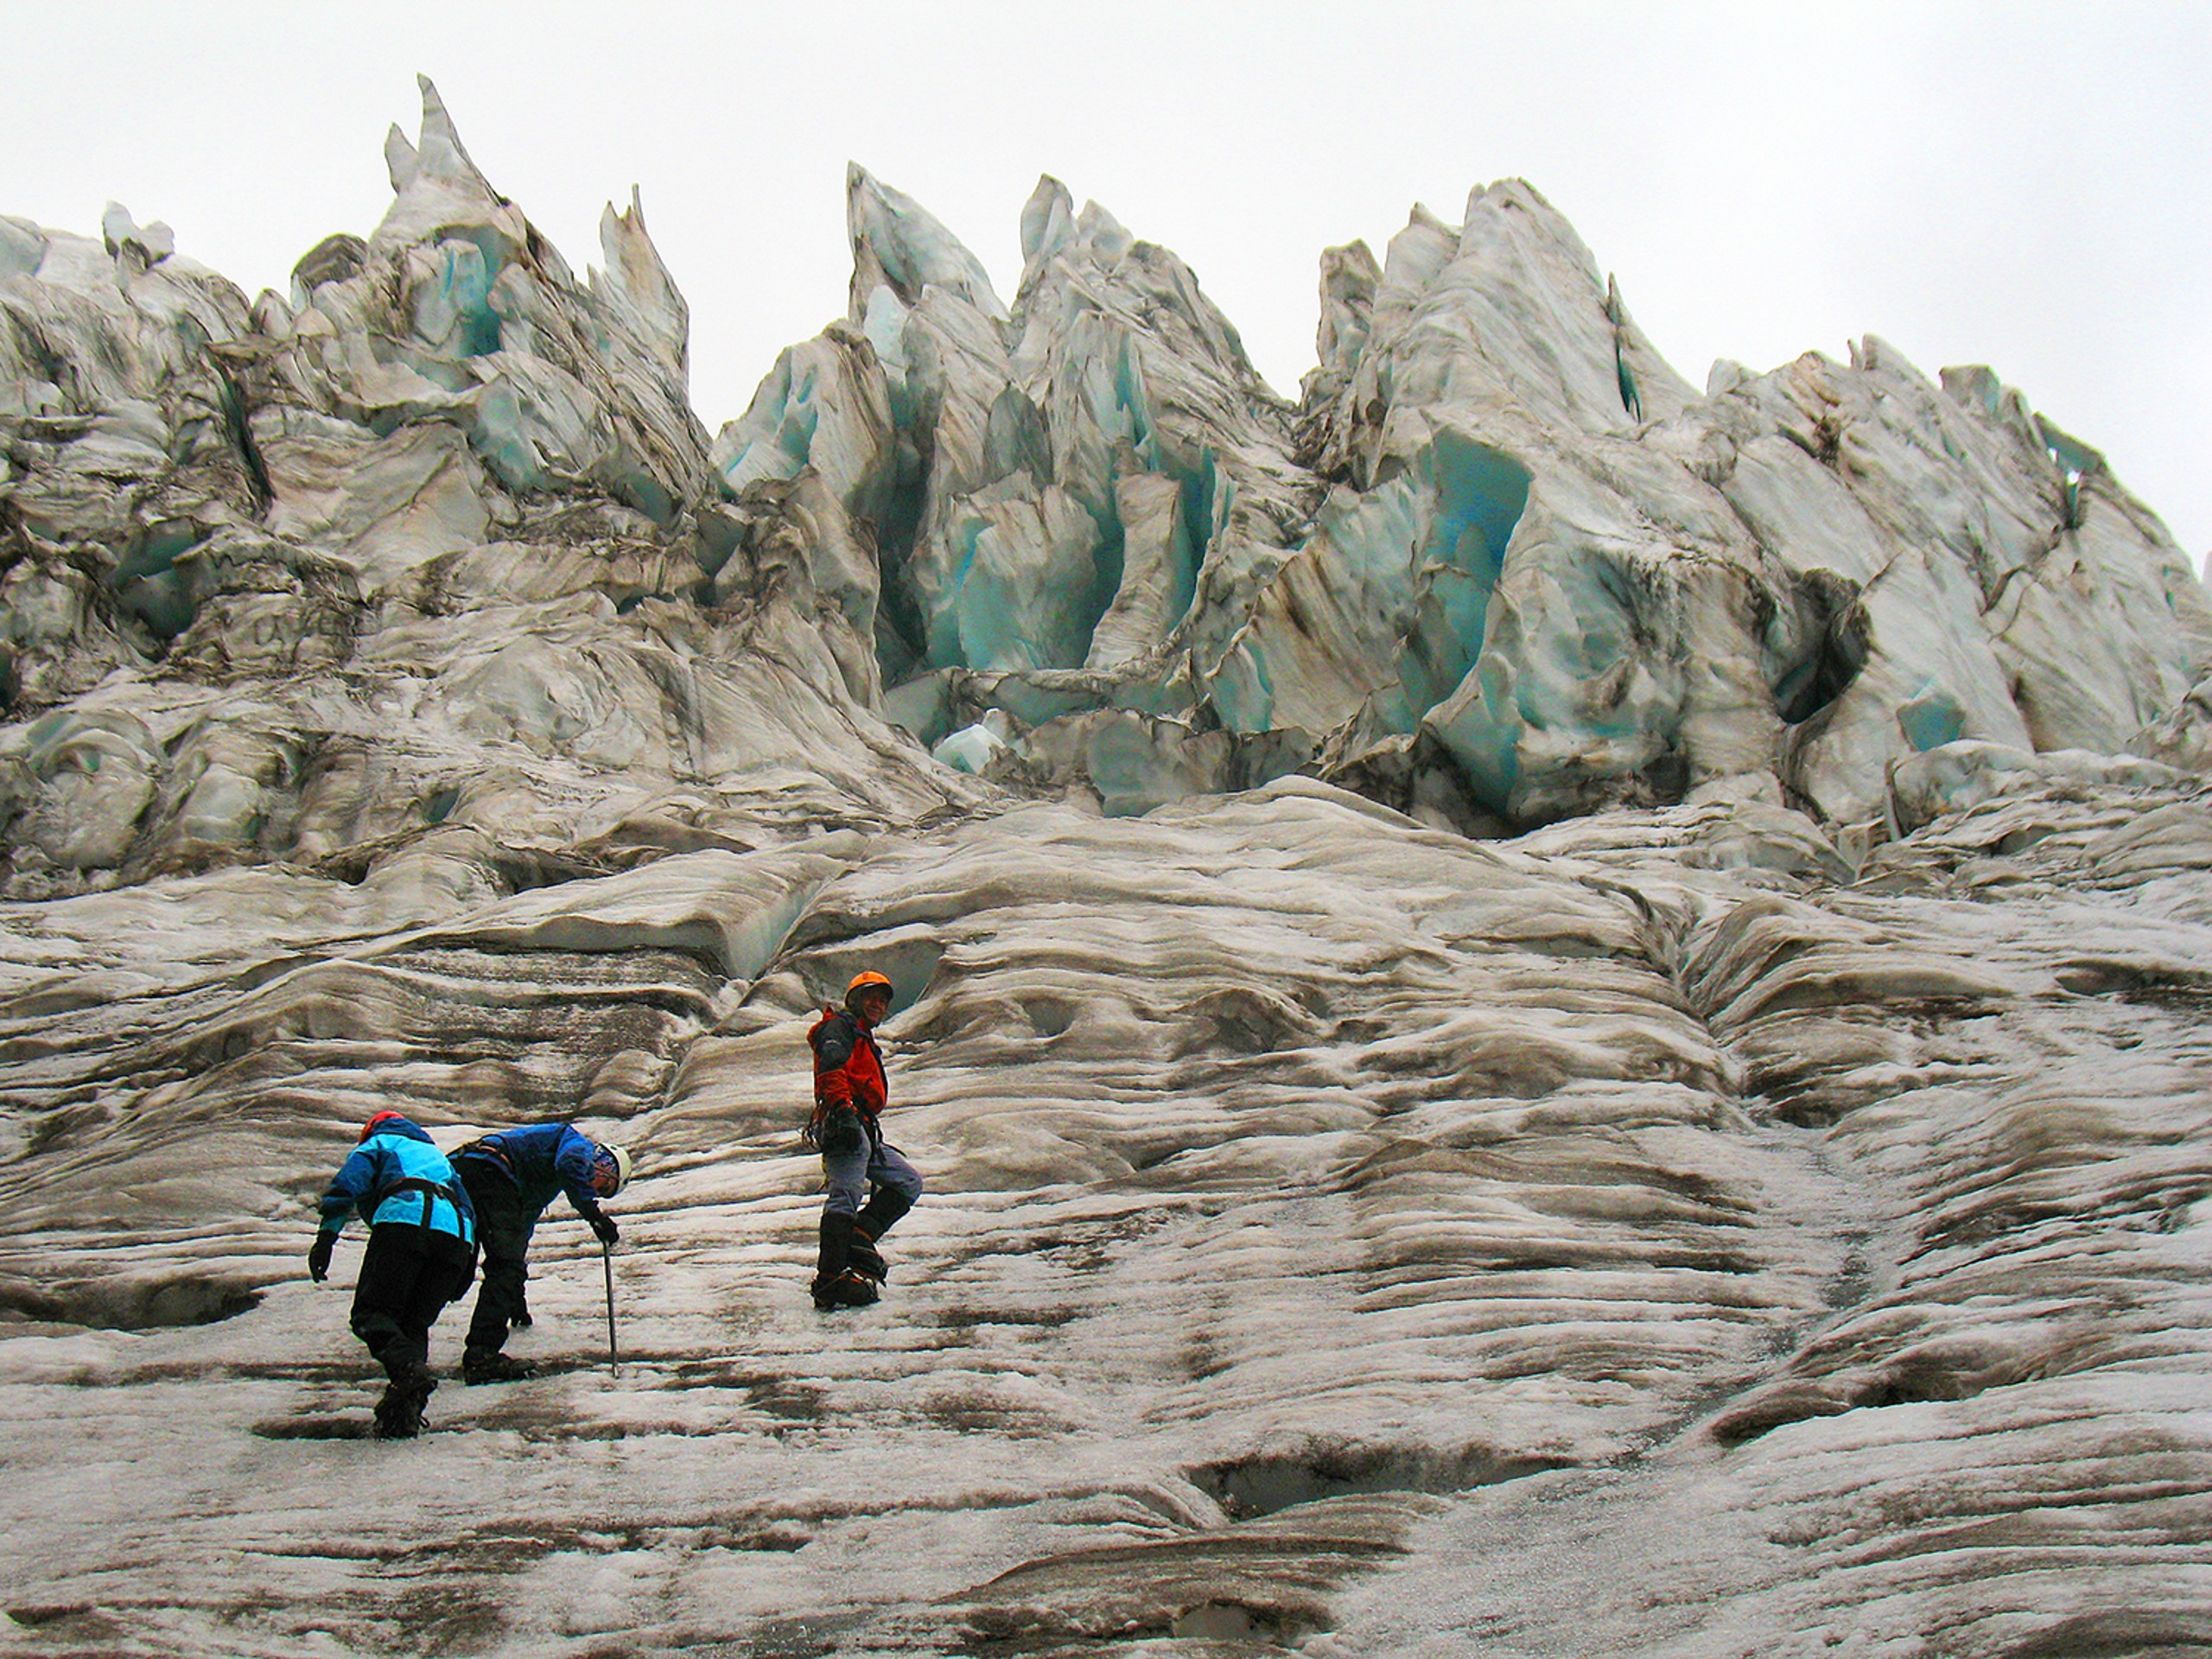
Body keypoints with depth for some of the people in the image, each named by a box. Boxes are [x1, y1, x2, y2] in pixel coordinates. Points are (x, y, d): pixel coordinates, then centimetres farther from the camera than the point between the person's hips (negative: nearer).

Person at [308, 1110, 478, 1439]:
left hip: (403, 1217, -5)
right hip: (458, 1233, 5)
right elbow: (467, 1206, 36)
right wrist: (463, 1277, 36)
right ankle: (406, 1411, -11)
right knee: (414, 1322, 11)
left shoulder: (377, 1144, 29)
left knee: (371, 1312, -3)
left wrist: (326, 1235, -4)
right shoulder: (436, 1155, 44)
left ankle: (407, 1367, -33)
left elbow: (348, 1182, 7)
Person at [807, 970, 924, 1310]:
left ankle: (858, 1239, -8)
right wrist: (841, 1107, -29)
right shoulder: (840, 1026, 5)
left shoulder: (864, 1041, 35)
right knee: (847, 1192, -22)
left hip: (864, 1130, 10)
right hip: (845, 1125, -10)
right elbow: (831, 1066, -15)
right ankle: (831, 1280, -33)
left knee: (909, 1182, 8)